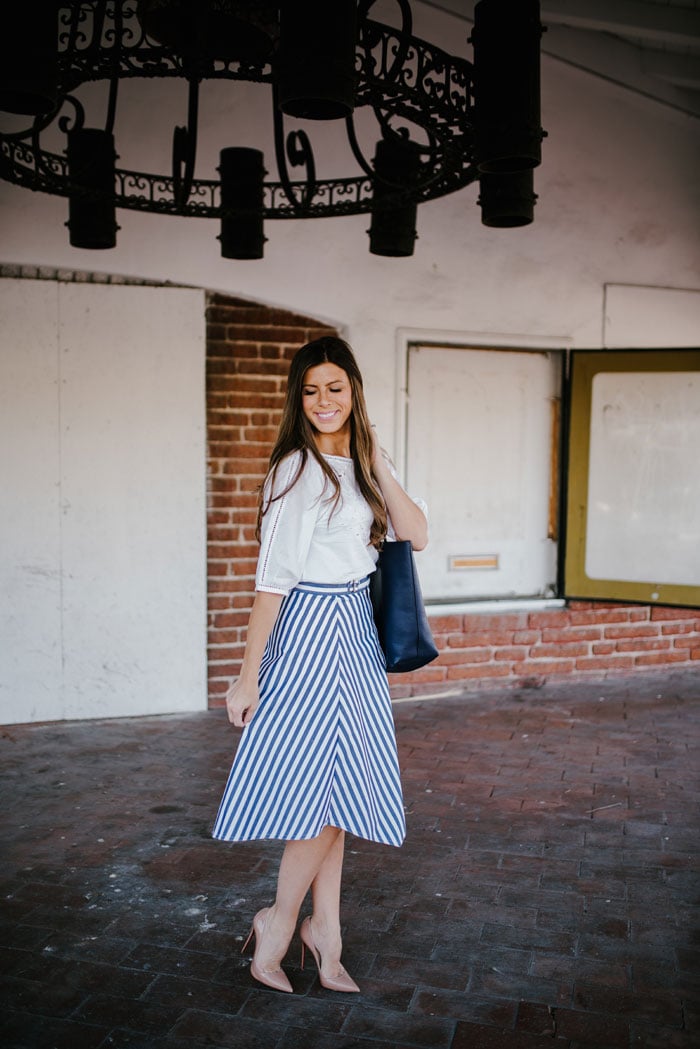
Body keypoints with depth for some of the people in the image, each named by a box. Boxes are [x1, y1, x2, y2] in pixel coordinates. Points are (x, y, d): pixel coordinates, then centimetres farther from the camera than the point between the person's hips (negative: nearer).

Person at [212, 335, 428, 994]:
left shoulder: (355, 464, 9)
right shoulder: (298, 469, -14)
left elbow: (415, 536, 4)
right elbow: (273, 577, -17)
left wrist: (377, 463, -3)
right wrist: (247, 675, -16)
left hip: (354, 631, 8)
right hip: (313, 628, -8)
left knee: (335, 788, 13)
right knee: (322, 790, 0)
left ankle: (324, 930, 27)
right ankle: (279, 922, 22)